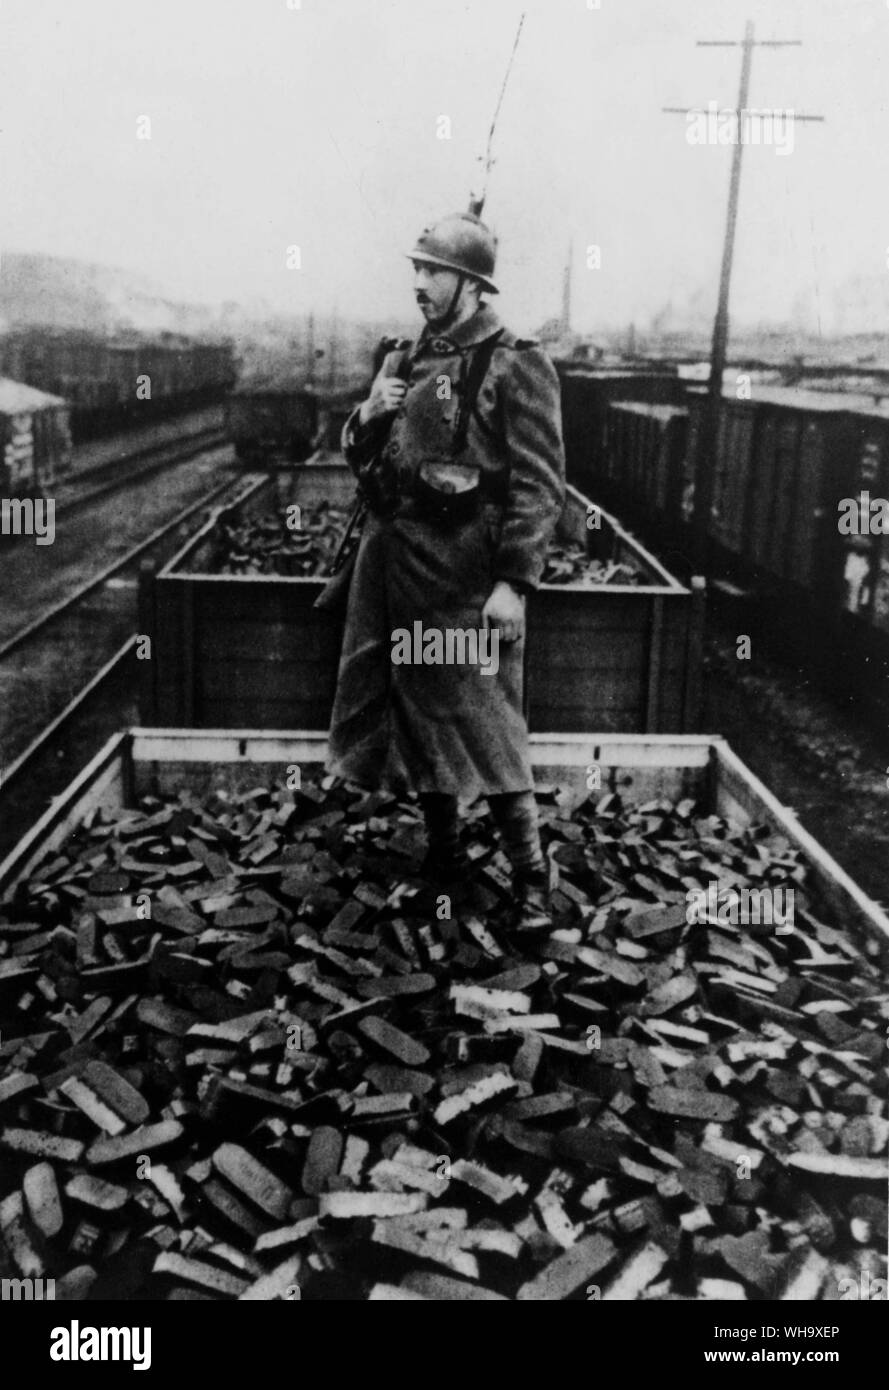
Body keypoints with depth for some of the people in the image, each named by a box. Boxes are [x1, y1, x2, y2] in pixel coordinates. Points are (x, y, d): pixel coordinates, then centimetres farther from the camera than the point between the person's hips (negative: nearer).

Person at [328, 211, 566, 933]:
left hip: (464, 566, -7)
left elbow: (539, 483, -13)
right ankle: (444, 850, 29)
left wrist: (514, 582, -19)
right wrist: (367, 416, -3)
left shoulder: (517, 365, -7)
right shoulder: (407, 359, 14)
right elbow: (360, 458, 20)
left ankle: (531, 874, 6)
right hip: (394, 554, 7)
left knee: (481, 720, -6)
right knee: (415, 710, 13)